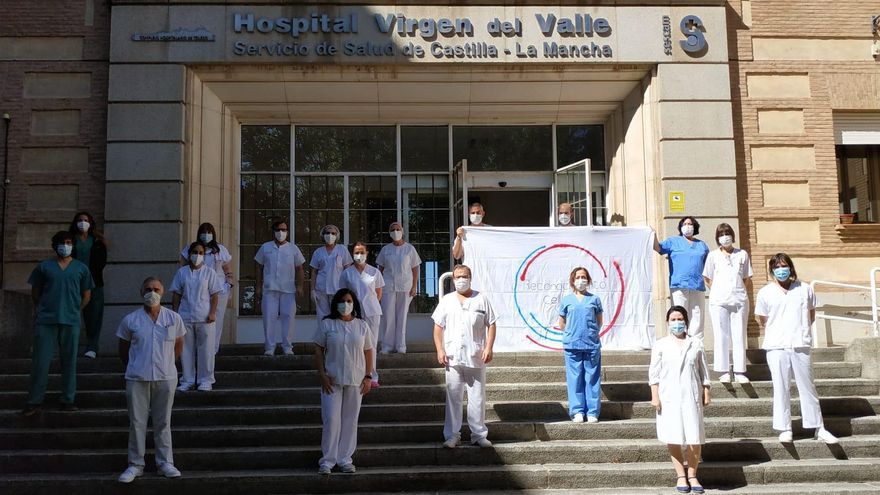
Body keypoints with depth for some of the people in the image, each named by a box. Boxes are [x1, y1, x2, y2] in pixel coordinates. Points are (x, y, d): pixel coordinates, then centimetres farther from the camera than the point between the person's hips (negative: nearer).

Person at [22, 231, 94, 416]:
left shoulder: (81, 268, 9)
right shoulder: (44, 267, 8)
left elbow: (86, 295, 14)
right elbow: (35, 293, 15)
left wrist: (74, 310, 10)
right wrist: (42, 309, 12)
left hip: (71, 322, 1)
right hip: (45, 321, 0)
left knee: (69, 361, 4)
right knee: (40, 361, -1)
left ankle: (68, 400, 12)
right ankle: (34, 402, 8)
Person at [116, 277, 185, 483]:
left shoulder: (174, 318, 0)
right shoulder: (130, 320, -3)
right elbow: (123, 350, 9)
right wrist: (135, 367, 12)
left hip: (165, 378, 1)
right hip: (137, 379, 0)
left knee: (163, 422, 9)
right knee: (137, 422, 5)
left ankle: (165, 463, 18)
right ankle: (135, 464, 17)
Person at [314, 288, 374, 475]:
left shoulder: (362, 325, 6)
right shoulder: (326, 324, 0)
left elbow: (368, 351, 8)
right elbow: (318, 350, 0)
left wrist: (368, 376, 1)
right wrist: (322, 375, -8)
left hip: (355, 381, 2)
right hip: (332, 380, -2)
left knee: (350, 420, 7)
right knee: (331, 419, -4)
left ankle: (345, 458, 17)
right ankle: (327, 459, 7)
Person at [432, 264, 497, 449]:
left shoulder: (481, 300, 5)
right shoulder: (446, 300, 8)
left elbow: (491, 325, 4)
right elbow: (438, 327, 7)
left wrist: (489, 347, -6)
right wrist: (440, 350, -3)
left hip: (476, 358, -1)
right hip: (453, 358, 1)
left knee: (477, 397, 6)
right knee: (453, 397, 5)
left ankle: (479, 435, 16)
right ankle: (452, 435, 13)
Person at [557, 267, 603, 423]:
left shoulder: (594, 299, 10)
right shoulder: (567, 300, 9)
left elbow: (599, 322, 15)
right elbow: (562, 324, 13)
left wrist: (591, 333, 5)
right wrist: (572, 333, 4)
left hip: (592, 344, 0)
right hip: (572, 345, 0)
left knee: (592, 379, 2)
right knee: (575, 379, 0)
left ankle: (592, 413, 6)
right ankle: (577, 411, 6)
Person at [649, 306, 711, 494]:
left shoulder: (696, 344, 8)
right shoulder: (660, 345, 4)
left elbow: (704, 371, 11)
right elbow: (654, 372, 2)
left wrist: (706, 393, 6)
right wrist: (655, 396, -4)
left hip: (691, 396, 1)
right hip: (668, 397, -1)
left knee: (695, 438, -3)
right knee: (673, 438, 2)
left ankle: (692, 475, 13)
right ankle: (681, 475, 15)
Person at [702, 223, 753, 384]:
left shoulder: (742, 254, 11)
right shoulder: (713, 255, 7)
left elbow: (747, 279, 14)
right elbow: (708, 279, 8)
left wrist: (737, 290, 4)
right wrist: (719, 292, 1)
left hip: (739, 300, 1)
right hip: (719, 301, -1)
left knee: (739, 337, 2)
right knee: (722, 337, -1)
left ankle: (739, 372, 7)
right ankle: (724, 372, 3)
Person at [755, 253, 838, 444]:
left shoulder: (804, 289, 5)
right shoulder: (765, 292, 1)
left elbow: (811, 315, 16)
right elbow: (762, 321, 8)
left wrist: (800, 330, 6)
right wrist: (778, 332, 5)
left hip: (801, 346, 1)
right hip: (776, 347, -1)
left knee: (808, 387, 9)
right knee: (781, 388, 2)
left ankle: (819, 427, 19)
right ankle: (785, 429, 10)